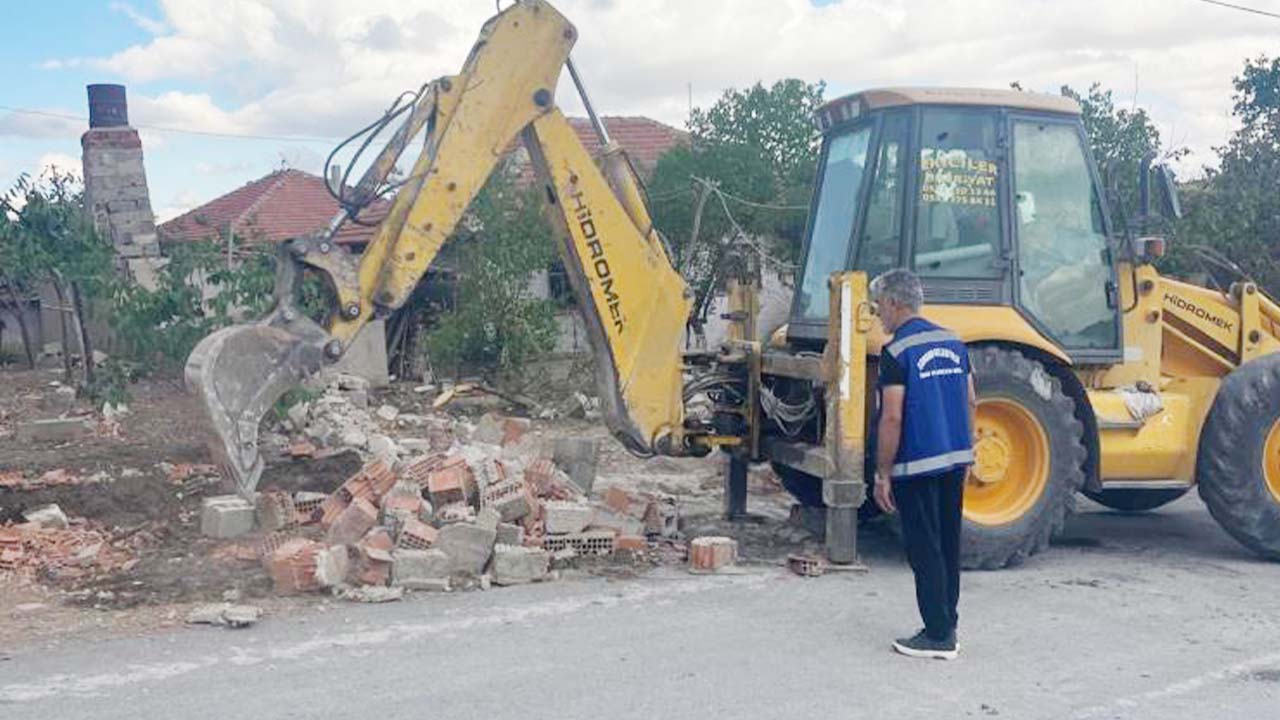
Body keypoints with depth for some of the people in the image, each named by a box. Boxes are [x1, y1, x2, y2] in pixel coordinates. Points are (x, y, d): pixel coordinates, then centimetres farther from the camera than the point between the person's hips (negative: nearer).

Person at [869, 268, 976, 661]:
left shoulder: (897, 352, -14)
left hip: (916, 466, -7)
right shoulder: (953, 343, 9)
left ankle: (937, 636, 4)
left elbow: (892, 418, -17)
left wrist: (883, 474, -10)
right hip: (955, 459, 7)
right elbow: (970, 403, 13)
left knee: (924, 550, 0)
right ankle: (947, 627, 22)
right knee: (949, 546, 14)